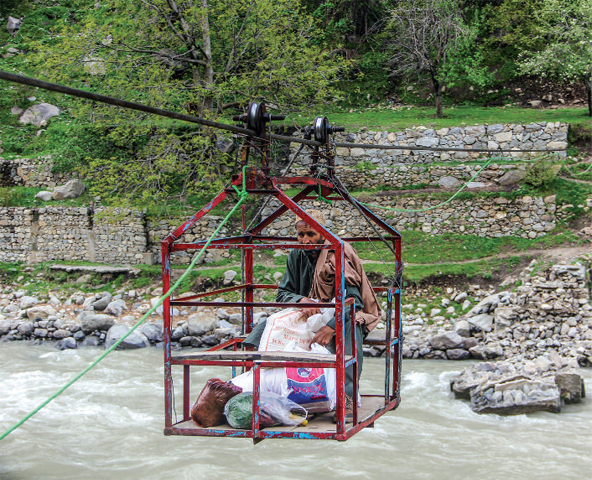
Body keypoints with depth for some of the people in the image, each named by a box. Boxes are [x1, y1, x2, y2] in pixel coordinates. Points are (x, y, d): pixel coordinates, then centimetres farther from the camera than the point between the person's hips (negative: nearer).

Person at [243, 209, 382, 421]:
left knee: (351, 326, -39)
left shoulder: (339, 254, -17)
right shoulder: (296, 256, 0)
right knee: (269, 323, -20)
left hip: (339, 318, -5)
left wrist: (331, 327, -42)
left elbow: (354, 299, -26)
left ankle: (347, 397, -39)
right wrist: (301, 300, -23)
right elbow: (282, 294, 1)